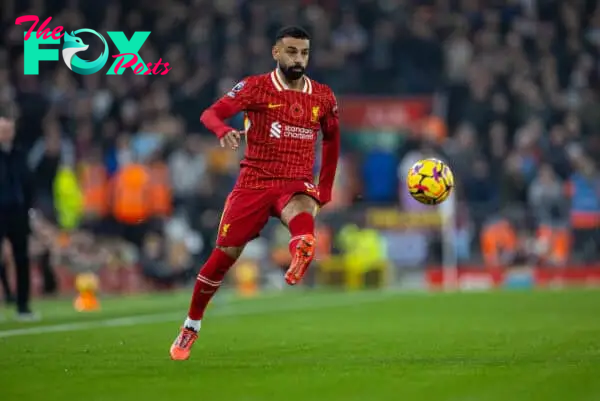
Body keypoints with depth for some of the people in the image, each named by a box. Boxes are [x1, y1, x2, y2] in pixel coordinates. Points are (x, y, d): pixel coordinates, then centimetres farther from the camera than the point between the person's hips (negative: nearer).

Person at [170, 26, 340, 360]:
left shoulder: (323, 97, 6)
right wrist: (224, 130, -35)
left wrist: (325, 190, 18)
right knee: (225, 254, 2)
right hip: (255, 182, -1)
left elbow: (332, 139, 22)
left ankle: (302, 250, -70)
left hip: (297, 183, 1)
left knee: (302, 209, -36)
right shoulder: (256, 87, -2)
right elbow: (211, 113, -11)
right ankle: (191, 327, 21)